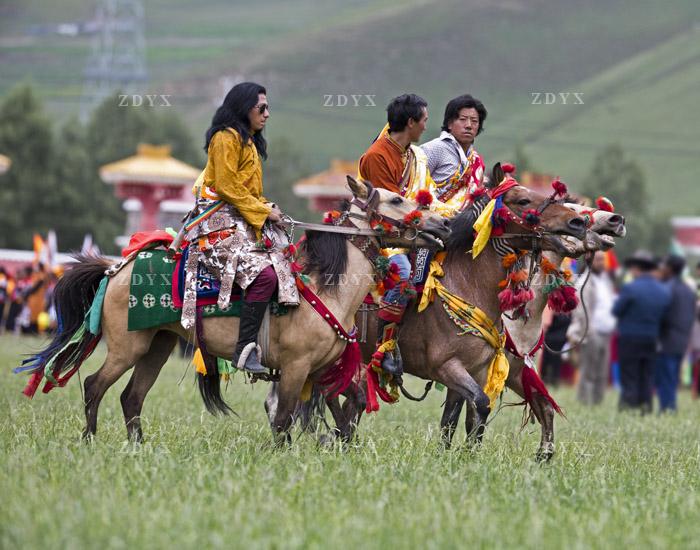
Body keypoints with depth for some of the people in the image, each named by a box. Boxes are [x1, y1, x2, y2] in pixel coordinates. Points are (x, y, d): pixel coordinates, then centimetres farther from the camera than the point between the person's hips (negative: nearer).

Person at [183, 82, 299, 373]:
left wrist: (267, 207, 8)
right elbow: (228, 188, -15)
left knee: (285, 266, -4)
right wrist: (263, 211, -12)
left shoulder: (250, 141, 24)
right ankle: (245, 350, -28)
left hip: (246, 220, 11)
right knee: (264, 275, -27)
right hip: (221, 223, -11)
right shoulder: (226, 137, -7)